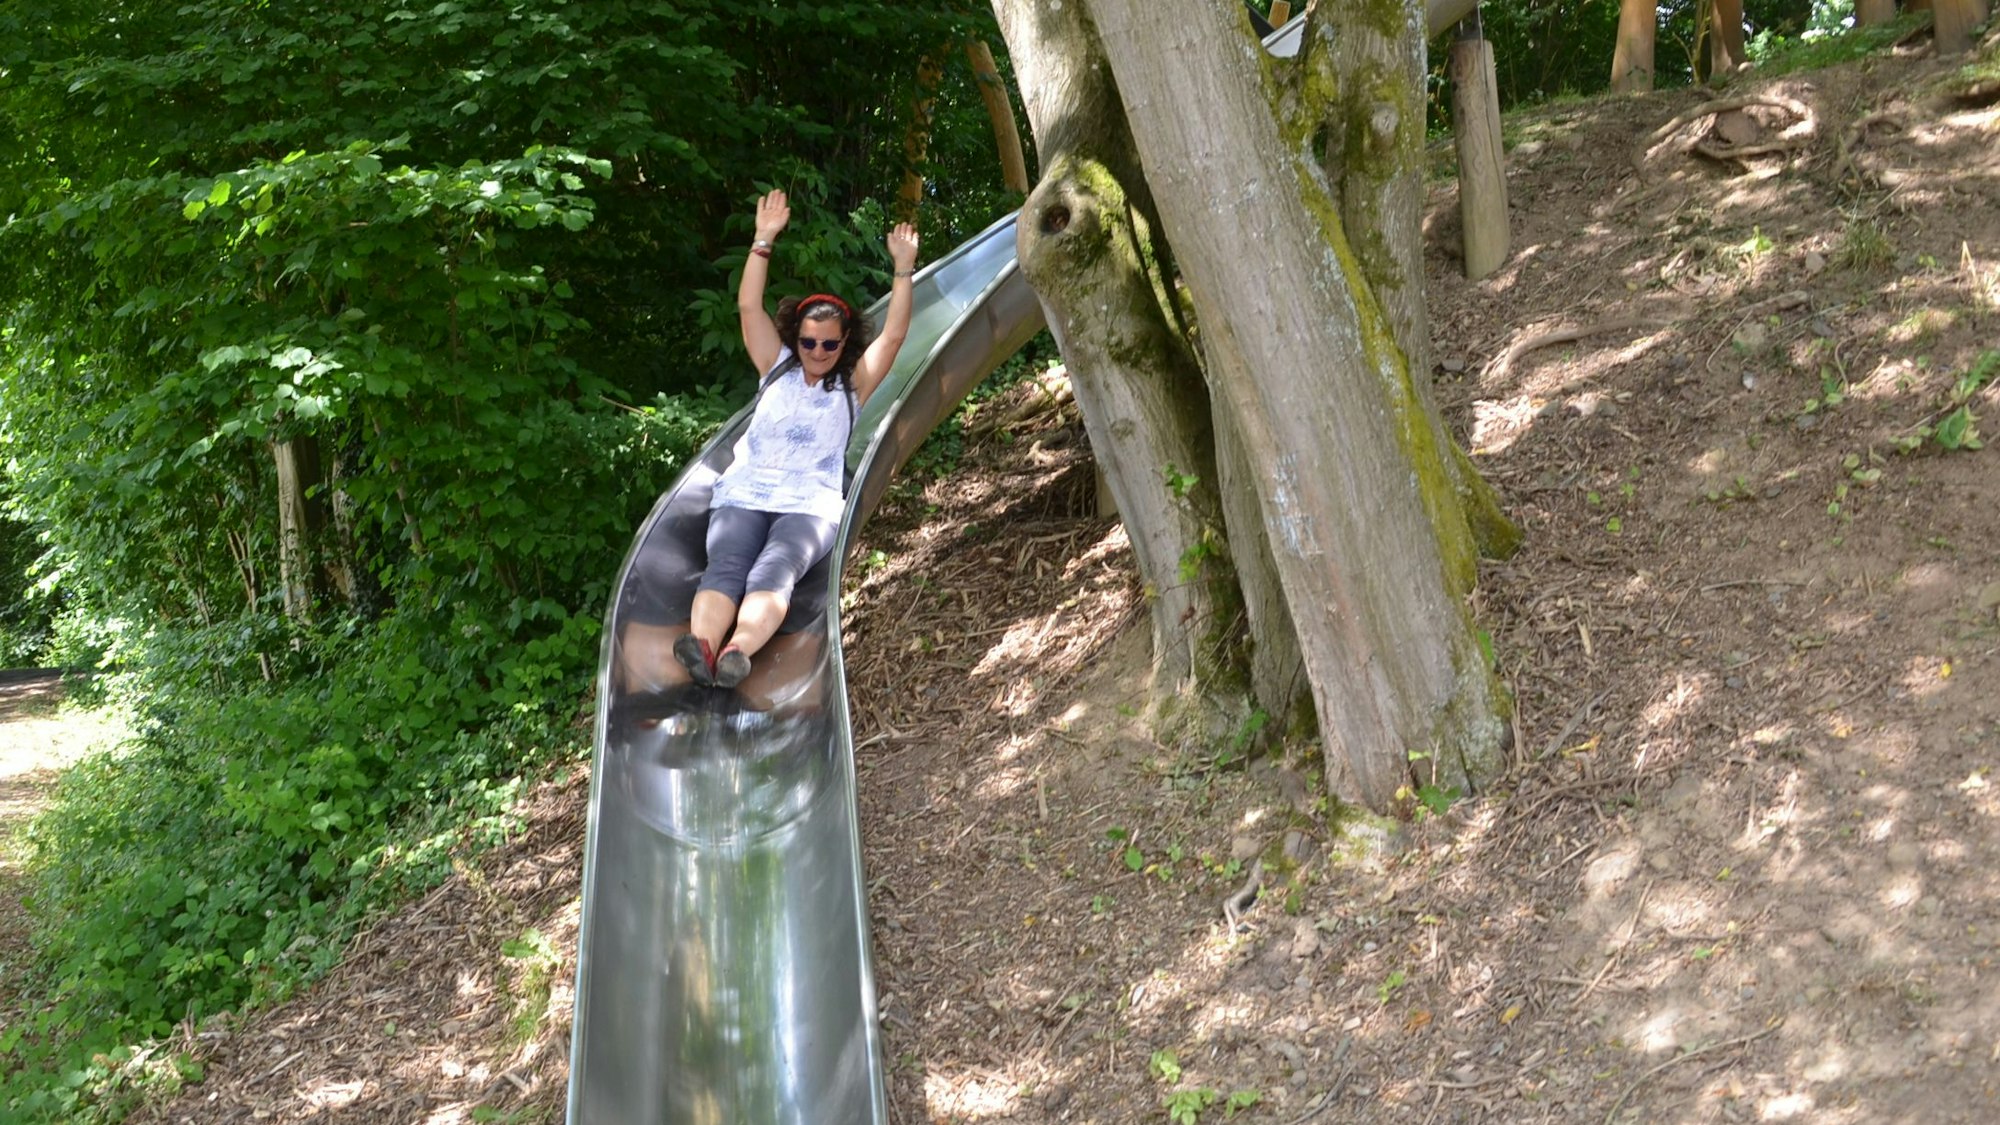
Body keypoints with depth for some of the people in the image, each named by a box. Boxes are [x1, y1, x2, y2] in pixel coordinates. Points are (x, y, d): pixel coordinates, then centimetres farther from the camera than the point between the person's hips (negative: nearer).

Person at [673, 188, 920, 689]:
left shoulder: (852, 385, 17)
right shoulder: (777, 368, 21)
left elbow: (894, 334, 7)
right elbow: (748, 307, 13)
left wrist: (904, 268, 1)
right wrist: (765, 240, 5)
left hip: (810, 504, -2)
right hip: (744, 493, 2)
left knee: (774, 570, -32)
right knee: (725, 568, -28)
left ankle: (738, 652, -59)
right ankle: (701, 645, -56)